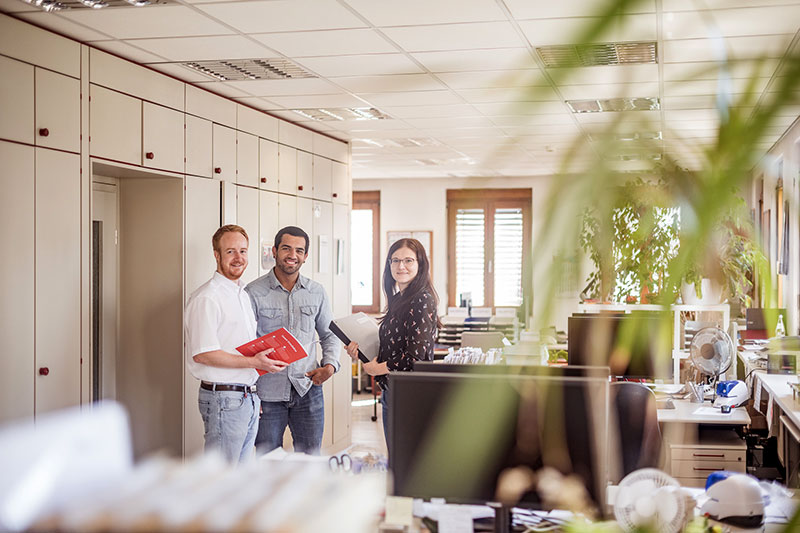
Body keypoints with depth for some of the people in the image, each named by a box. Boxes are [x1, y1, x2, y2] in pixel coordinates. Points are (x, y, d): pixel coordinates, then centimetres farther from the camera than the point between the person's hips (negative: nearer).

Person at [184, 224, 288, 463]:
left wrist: (266, 358, 9)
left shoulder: (243, 295, 18)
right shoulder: (206, 298, -13)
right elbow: (201, 353, -20)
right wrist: (253, 362, -20)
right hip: (224, 397, -9)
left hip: (249, 397, 9)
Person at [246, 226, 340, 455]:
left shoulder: (316, 293, 8)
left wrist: (330, 365, 0)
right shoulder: (254, 293, -3)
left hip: (308, 391, 3)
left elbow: (329, 335, 20)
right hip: (268, 392, -3)